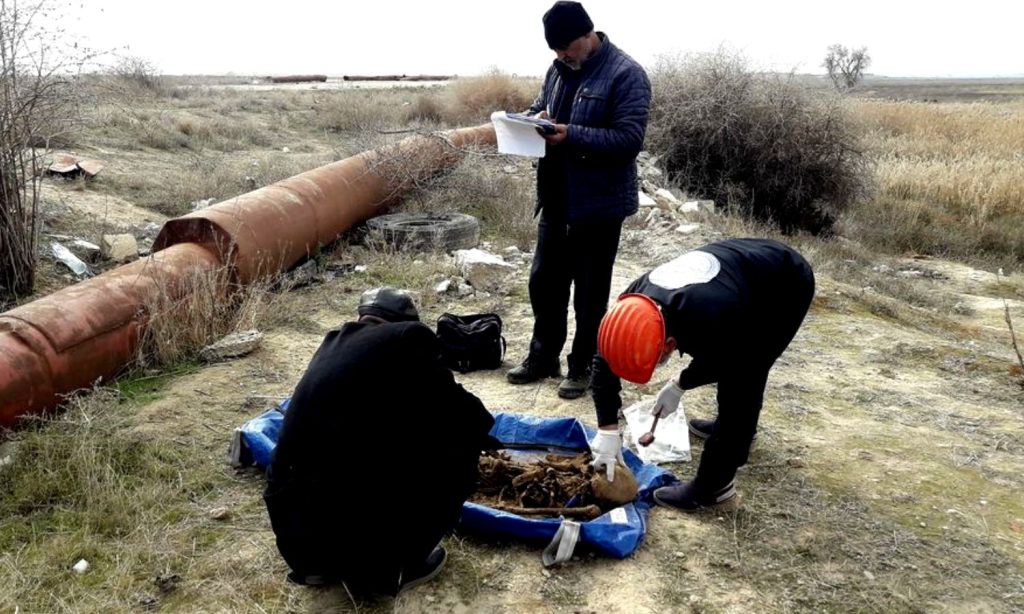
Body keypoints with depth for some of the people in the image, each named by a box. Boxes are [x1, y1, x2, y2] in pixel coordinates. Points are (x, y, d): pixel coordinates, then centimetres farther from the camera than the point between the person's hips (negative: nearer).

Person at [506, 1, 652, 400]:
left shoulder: (625, 74, -13)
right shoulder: (558, 69, 9)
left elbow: (629, 139, -21)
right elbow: (539, 107, 21)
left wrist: (571, 135, -28)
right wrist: (535, 119, -4)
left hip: (599, 203, -7)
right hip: (556, 199, 7)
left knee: (590, 291, 6)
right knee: (545, 281, 15)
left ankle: (583, 367, 21)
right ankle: (543, 357, 31)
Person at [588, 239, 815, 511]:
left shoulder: (710, 323, -43)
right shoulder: (636, 300, -23)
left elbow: (727, 364, -18)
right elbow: (604, 360, -10)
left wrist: (679, 385, -7)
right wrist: (607, 429, -12)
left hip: (787, 285, -7)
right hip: (750, 267, 7)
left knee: (739, 380, -12)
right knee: (740, 369, 25)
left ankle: (713, 489, -3)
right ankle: (737, 426, 52)